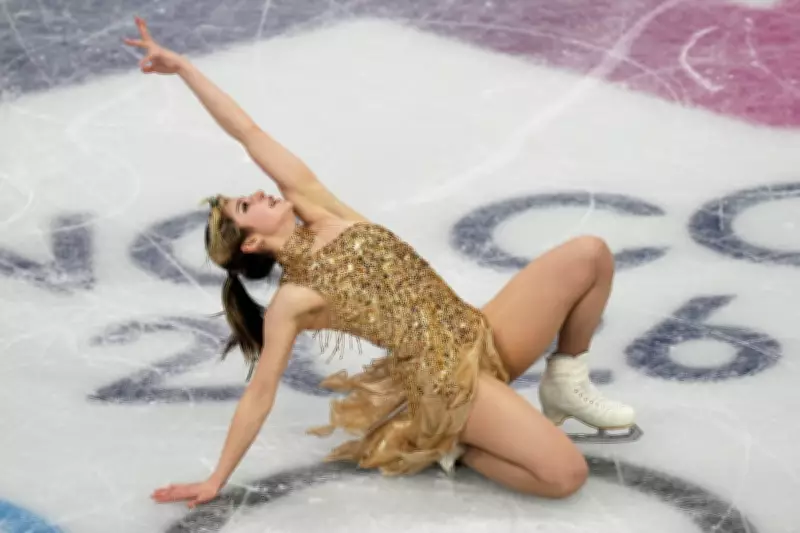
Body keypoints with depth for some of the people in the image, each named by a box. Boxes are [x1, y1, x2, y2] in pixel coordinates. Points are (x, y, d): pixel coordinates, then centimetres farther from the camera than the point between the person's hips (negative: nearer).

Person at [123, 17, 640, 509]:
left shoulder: (316, 208, 6)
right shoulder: (291, 302, -8)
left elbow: (249, 134, 2)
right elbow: (260, 394, -4)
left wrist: (182, 64, 4)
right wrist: (216, 480, -3)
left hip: (480, 336, 7)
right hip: (447, 379, -7)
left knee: (590, 253, -9)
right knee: (565, 474, -23)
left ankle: (565, 383, 10)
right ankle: (449, 444, 2)